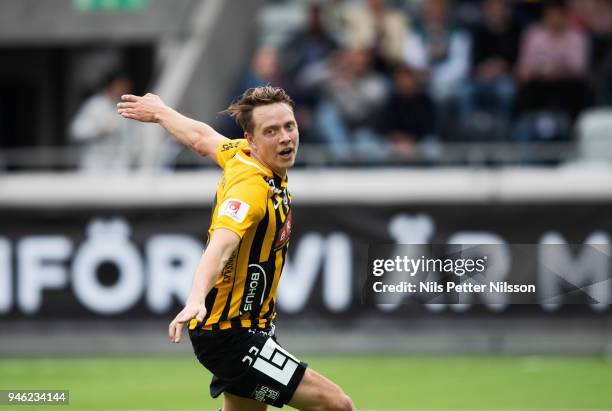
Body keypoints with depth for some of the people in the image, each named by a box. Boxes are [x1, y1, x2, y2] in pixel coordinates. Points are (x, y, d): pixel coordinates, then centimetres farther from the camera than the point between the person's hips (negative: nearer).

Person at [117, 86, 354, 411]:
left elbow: (201, 137, 20)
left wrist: (160, 111, 40)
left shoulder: (243, 154, 0)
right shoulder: (251, 187, -26)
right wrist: (196, 299, -60)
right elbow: (221, 243, -43)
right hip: (230, 335, -10)